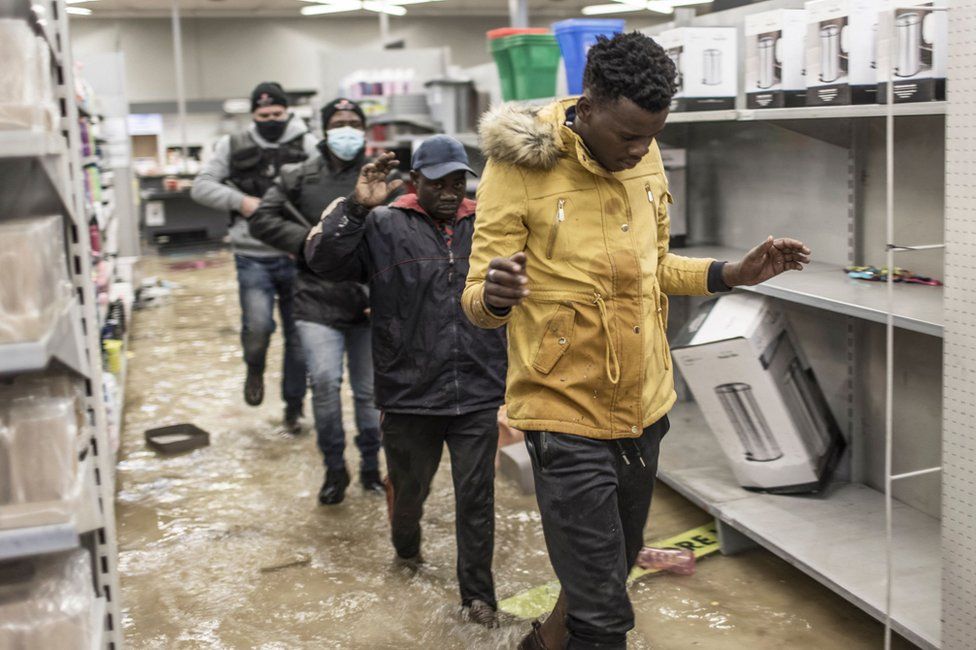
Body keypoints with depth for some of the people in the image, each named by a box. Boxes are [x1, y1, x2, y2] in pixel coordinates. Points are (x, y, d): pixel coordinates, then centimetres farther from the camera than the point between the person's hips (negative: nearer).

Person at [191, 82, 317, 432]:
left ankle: (294, 406, 26)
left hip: (296, 255, 0)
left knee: (298, 334, 8)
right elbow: (201, 186, 6)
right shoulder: (233, 147, 7)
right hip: (253, 256, 0)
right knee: (258, 324, -18)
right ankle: (255, 370, 18)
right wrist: (239, 200, -9)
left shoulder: (306, 145, 2)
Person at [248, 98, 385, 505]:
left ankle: (371, 468, 30)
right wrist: (308, 242, -9)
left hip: (370, 303, 1)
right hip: (318, 301, -1)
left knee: (370, 390, 9)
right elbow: (262, 220, 3)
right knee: (325, 382, -13)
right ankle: (334, 469, 9)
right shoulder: (299, 177, 5)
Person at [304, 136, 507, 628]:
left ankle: (477, 592, 20)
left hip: (478, 395, 1)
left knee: (476, 496, 5)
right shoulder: (384, 228, -3)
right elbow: (323, 259, -12)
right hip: (409, 395, -1)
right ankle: (406, 549, 50)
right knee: (409, 488, 19)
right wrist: (356, 207, -23)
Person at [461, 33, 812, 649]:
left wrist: (736, 274, 1)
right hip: (568, 416, -6)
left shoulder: (645, 159, 2)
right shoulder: (520, 165, -15)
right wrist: (495, 296, -37)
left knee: (618, 567, 23)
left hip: (645, 408, 6)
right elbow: (477, 298, -14)